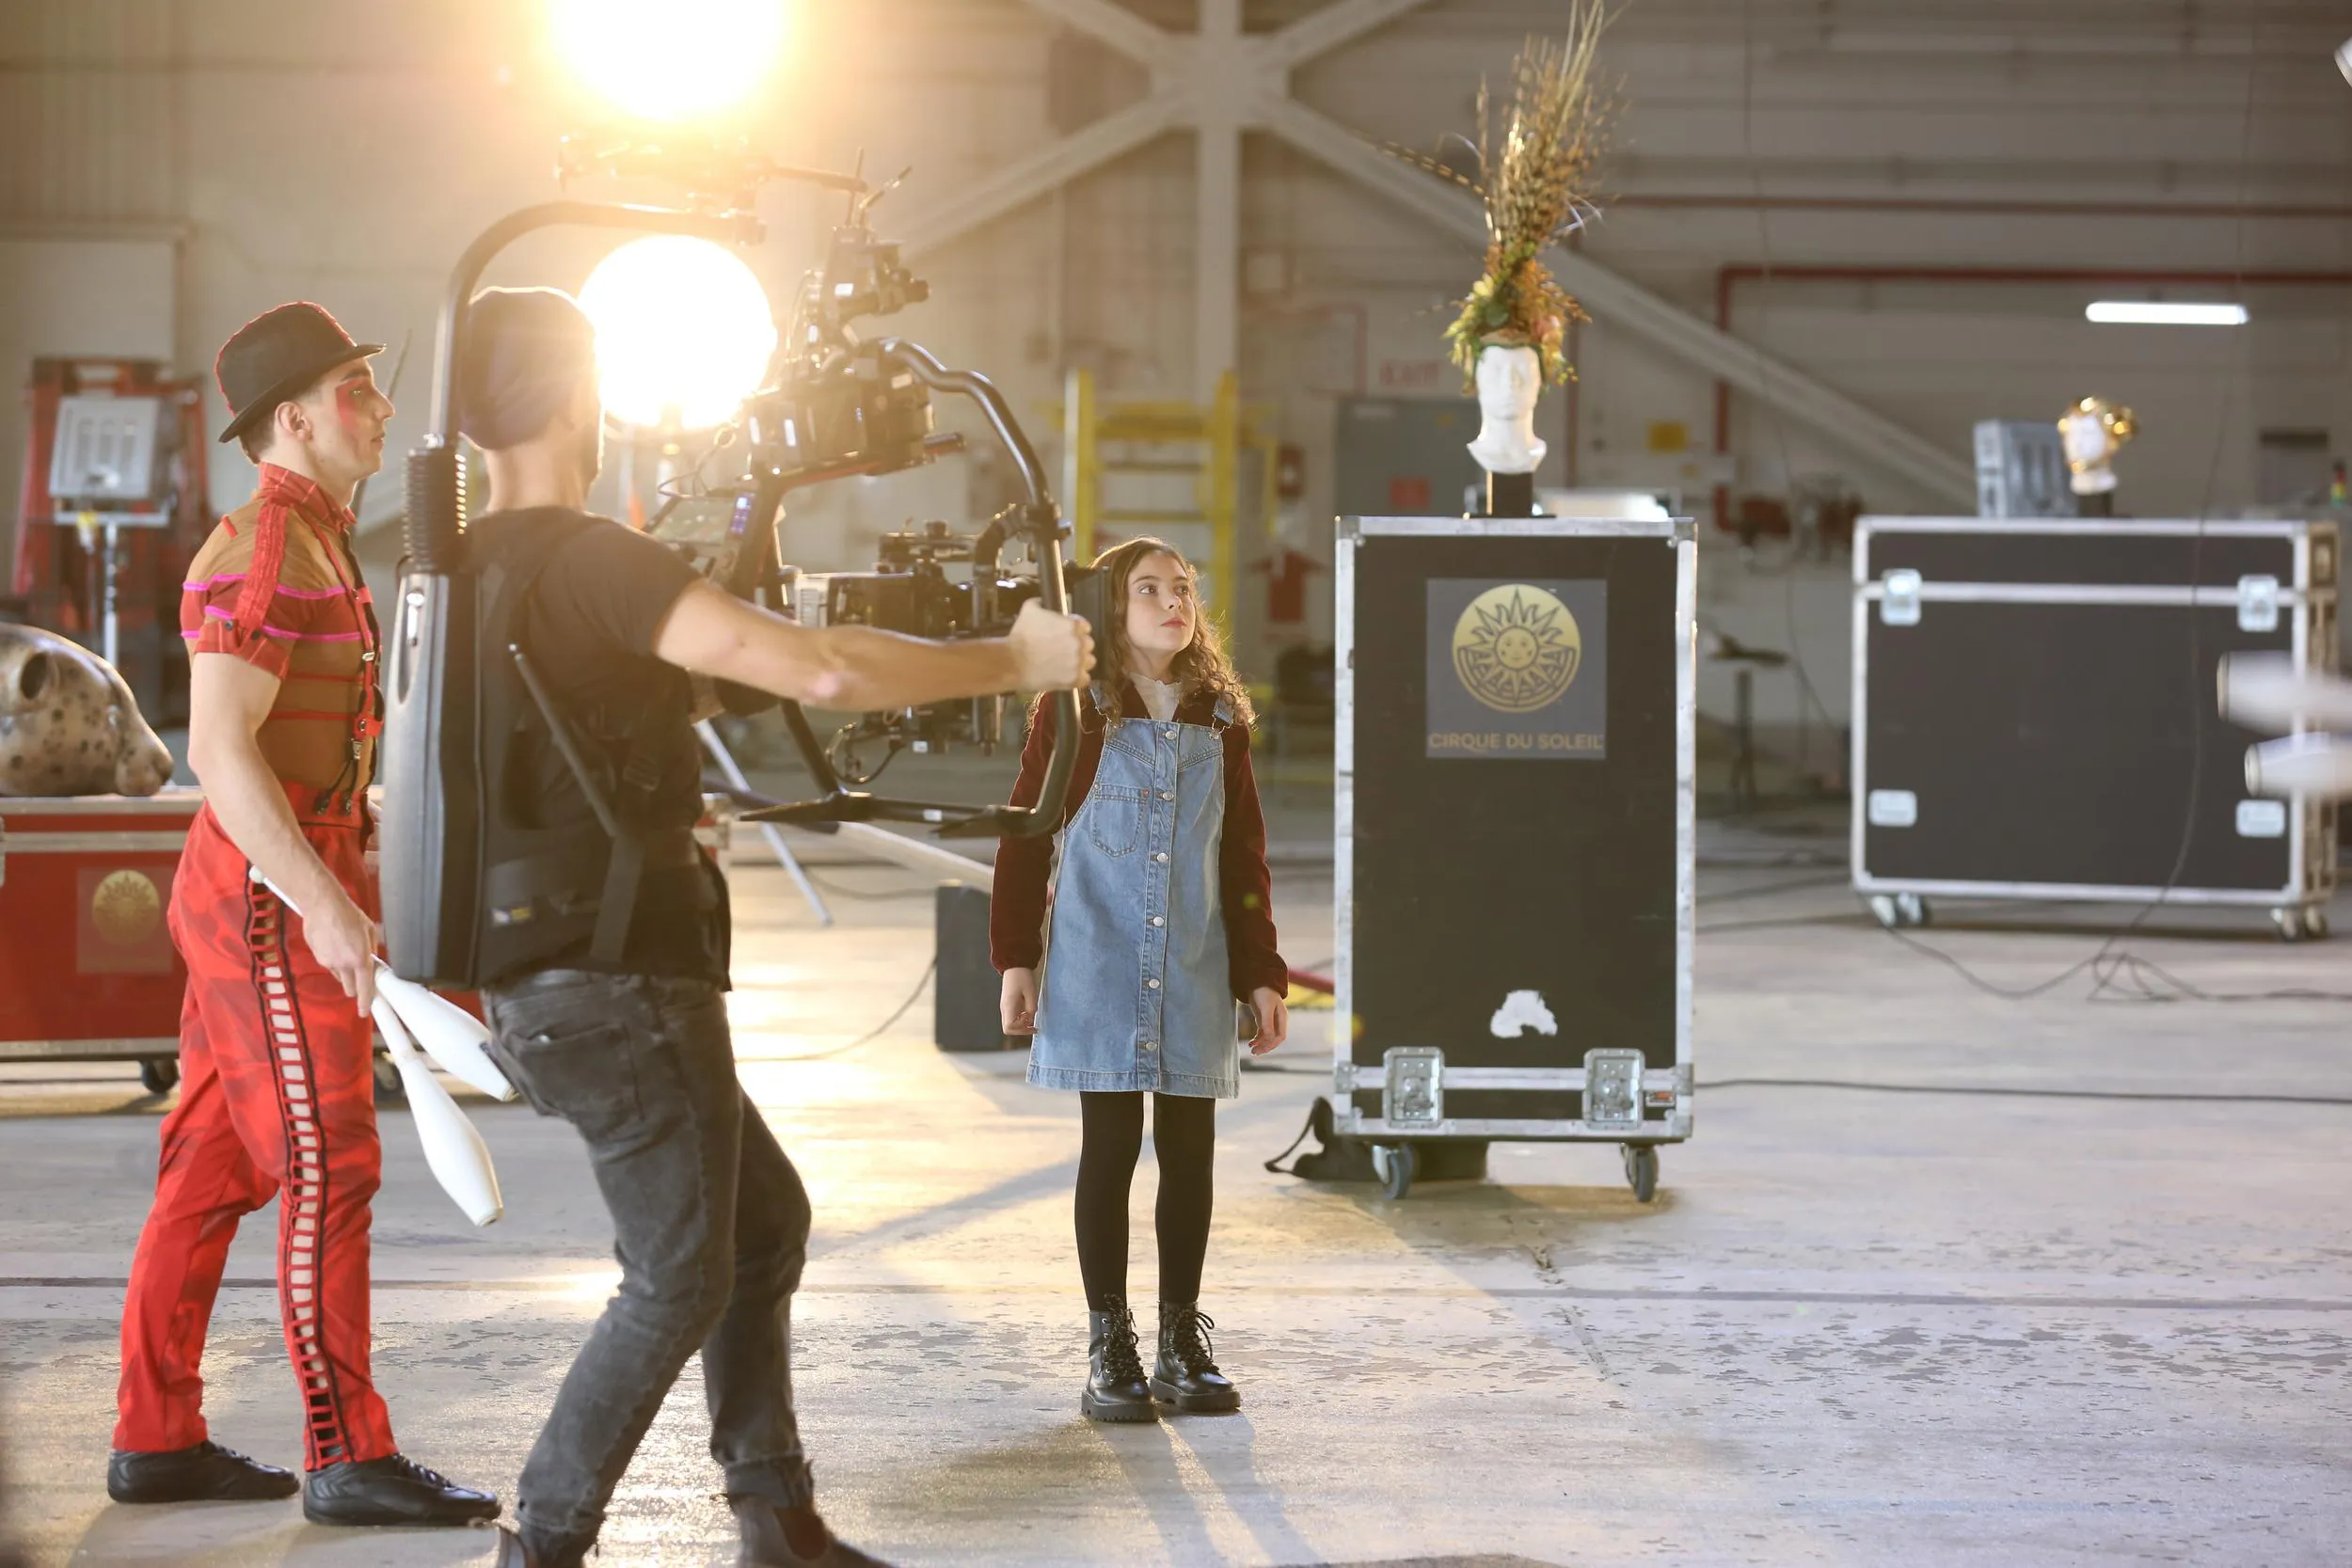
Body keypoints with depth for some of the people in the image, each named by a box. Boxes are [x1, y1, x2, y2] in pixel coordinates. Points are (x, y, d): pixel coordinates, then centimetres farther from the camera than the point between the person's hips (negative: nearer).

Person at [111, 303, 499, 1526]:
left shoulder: (307, 545, 17)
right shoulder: (261, 549, -16)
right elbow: (220, 750, -24)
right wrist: (328, 910, -26)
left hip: (277, 894, 10)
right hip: (269, 897, -10)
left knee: (211, 1171, 11)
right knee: (328, 1173, -6)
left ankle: (157, 1438, 15)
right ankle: (349, 1458, -2)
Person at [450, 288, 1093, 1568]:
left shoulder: (465, 570, 8)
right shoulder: (588, 560, -20)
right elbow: (822, 672, -25)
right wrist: (1017, 661, -14)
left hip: (546, 989, 10)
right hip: (622, 989, -10)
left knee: (765, 1221, 20)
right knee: (680, 1284, 2)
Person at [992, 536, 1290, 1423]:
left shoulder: (1220, 719, 9)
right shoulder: (1075, 712, -1)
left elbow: (1246, 858, 12)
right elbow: (1024, 838, 0)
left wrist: (1260, 973, 10)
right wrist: (1016, 959, -5)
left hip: (1196, 972, 3)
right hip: (1097, 968, -3)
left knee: (1190, 1151, 5)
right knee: (1111, 1147, -1)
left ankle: (1183, 1344, 15)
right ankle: (1109, 1349, 7)